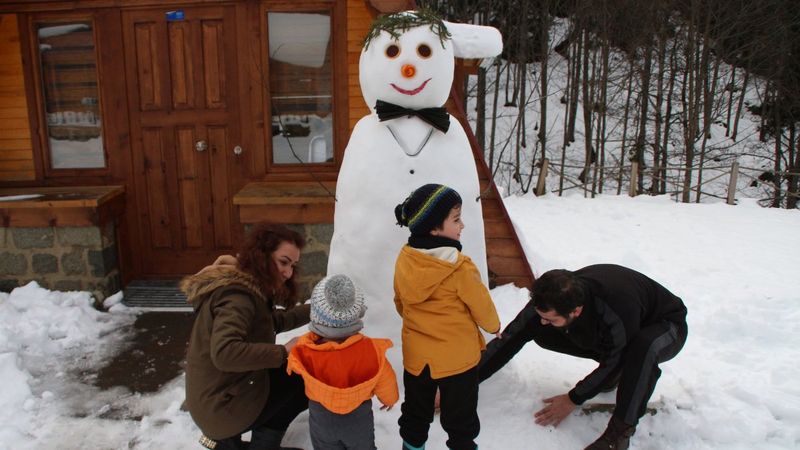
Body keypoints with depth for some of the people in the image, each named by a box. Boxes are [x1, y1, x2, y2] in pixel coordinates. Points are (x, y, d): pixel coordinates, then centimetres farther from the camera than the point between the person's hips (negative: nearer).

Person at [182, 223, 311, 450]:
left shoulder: (247, 287, 6)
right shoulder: (237, 296, -25)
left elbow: (274, 321, 16)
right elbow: (224, 353, -39)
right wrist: (283, 352, -31)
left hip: (221, 395, 9)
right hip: (223, 406, -9)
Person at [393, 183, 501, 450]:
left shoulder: (404, 260, -9)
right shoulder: (459, 268, -26)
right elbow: (481, 305, -12)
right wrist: (494, 326, 10)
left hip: (416, 355, 5)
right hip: (457, 356, -4)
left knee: (416, 413, 24)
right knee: (460, 418, 16)